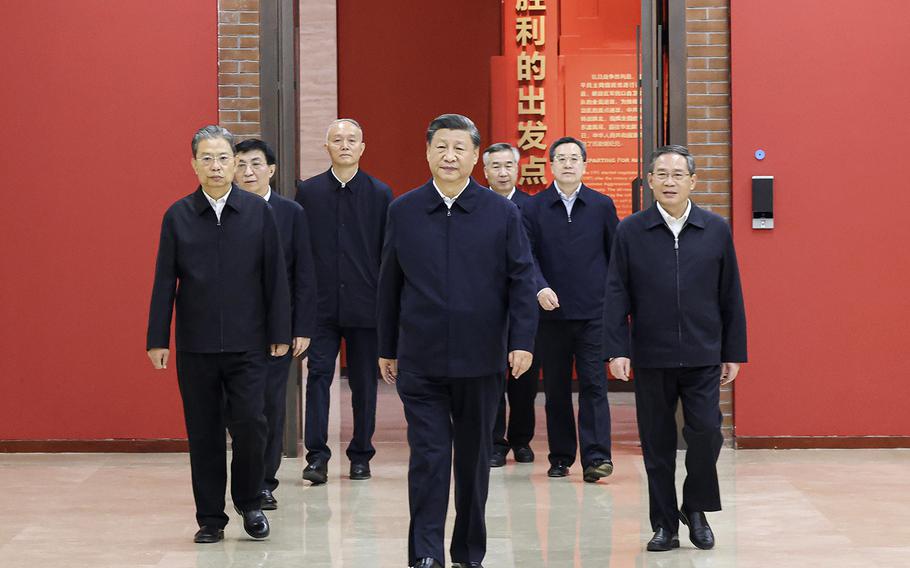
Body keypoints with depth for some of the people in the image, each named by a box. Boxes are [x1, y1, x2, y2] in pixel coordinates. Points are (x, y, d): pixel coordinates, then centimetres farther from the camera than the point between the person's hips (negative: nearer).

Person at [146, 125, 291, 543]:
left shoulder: (258, 212, 1)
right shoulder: (177, 216, 3)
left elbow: (274, 275, 2)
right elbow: (164, 281, 4)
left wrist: (279, 332, 0)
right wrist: (158, 339, 0)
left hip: (247, 344, -1)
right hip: (195, 347, 1)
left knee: (250, 424, -7)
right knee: (204, 434, 6)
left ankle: (249, 501, 17)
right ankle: (210, 517, 17)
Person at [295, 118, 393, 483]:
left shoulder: (380, 194, 3)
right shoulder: (307, 192, 5)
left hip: (365, 306, 0)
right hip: (321, 303, 0)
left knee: (364, 382, 6)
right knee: (318, 375, -6)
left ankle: (361, 456, 16)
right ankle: (317, 456, -6)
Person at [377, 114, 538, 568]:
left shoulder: (502, 212, 1)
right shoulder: (403, 211, 4)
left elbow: (521, 279, -1)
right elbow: (389, 285, 8)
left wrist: (522, 341, -10)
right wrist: (387, 348, 9)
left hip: (480, 358, 1)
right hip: (420, 360, 0)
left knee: (474, 458, 11)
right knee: (428, 456, -6)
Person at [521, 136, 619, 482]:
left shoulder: (602, 206, 5)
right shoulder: (534, 208, 4)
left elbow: (615, 256, 8)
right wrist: (540, 287, -19)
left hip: (593, 312, -1)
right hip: (551, 311, 1)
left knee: (593, 385, -7)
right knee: (556, 389, 8)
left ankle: (596, 457, -8)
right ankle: (561, 457, 16)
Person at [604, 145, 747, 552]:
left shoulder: (716, 230, 4)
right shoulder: (630, 232, 2)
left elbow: (731, 297, 6)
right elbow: (616, 295, 0)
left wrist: (733, 353, 4)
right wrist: (617, 350, -9)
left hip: (703, 357, 0)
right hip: (651, 357, 0)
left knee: (706, 432, -9)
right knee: (657, 445, 6)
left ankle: (696, 509, 14)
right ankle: (664, 525, 16)